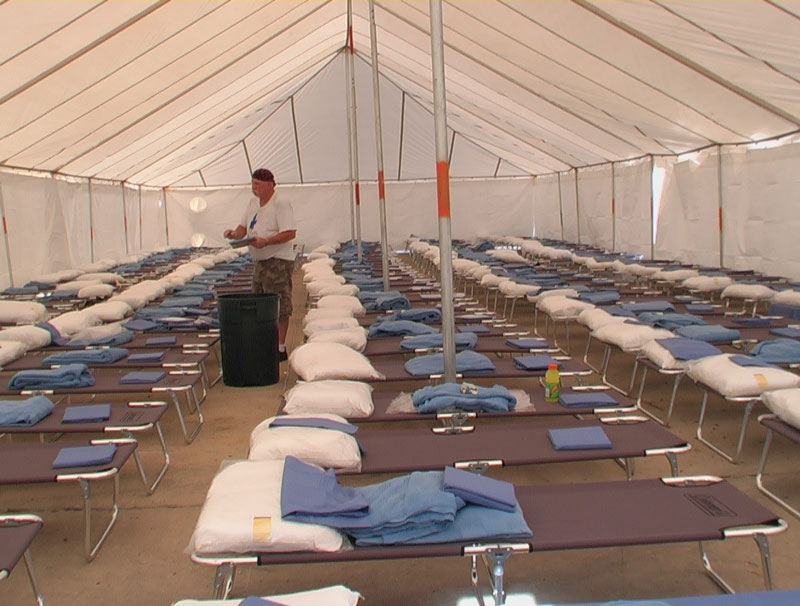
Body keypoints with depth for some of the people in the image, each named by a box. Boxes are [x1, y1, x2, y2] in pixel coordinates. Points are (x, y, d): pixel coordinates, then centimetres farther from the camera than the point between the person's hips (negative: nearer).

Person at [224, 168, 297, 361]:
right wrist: (234, 233, -5)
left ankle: (280, 348, 2)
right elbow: (244, 227, 17)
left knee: (279, 308, -5)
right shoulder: (253, 204, 14)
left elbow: (290, 233, -21)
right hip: (260, 261, 9)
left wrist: (266, 241, -29)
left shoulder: (281, 206, -13)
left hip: (278, 261, -9)